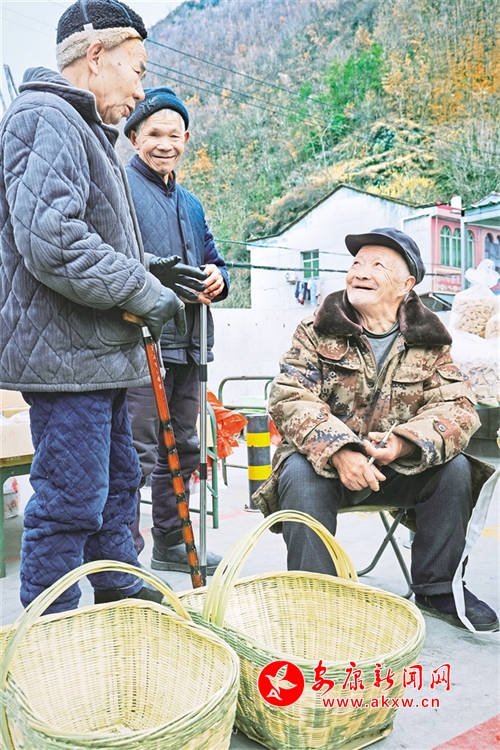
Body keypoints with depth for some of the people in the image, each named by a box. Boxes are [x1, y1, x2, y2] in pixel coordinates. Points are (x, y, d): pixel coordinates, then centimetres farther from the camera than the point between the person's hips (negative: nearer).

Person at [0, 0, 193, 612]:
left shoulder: (82, 128, 23)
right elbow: (52, 240, -25)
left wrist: (149, 267, 12)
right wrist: (144, 291, -16)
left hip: (97, 352, 11)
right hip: (65, 353, -11)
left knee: (117, 482, 19)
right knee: (71, 499, -3)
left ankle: (119, 593, 35)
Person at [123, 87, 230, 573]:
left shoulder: (190, 202, 23)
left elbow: (212, 261, 25)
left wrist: (217, 278, 1)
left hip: (187, 343, 9)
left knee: (181, 449, 15)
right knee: (137, 452, -8)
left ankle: (171, 542, 28)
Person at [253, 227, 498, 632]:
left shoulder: (430, 342, 2)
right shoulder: (317, 331, -3)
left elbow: (457, 407, -9)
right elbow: (289, 399, -15)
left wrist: (404, 443, -30)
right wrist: (339, 451, -32)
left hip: (399, 469, 3)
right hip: (325, 461, -2)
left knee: (454, 467, -19)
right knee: (300, 473, -31)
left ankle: (438, 587, 1)